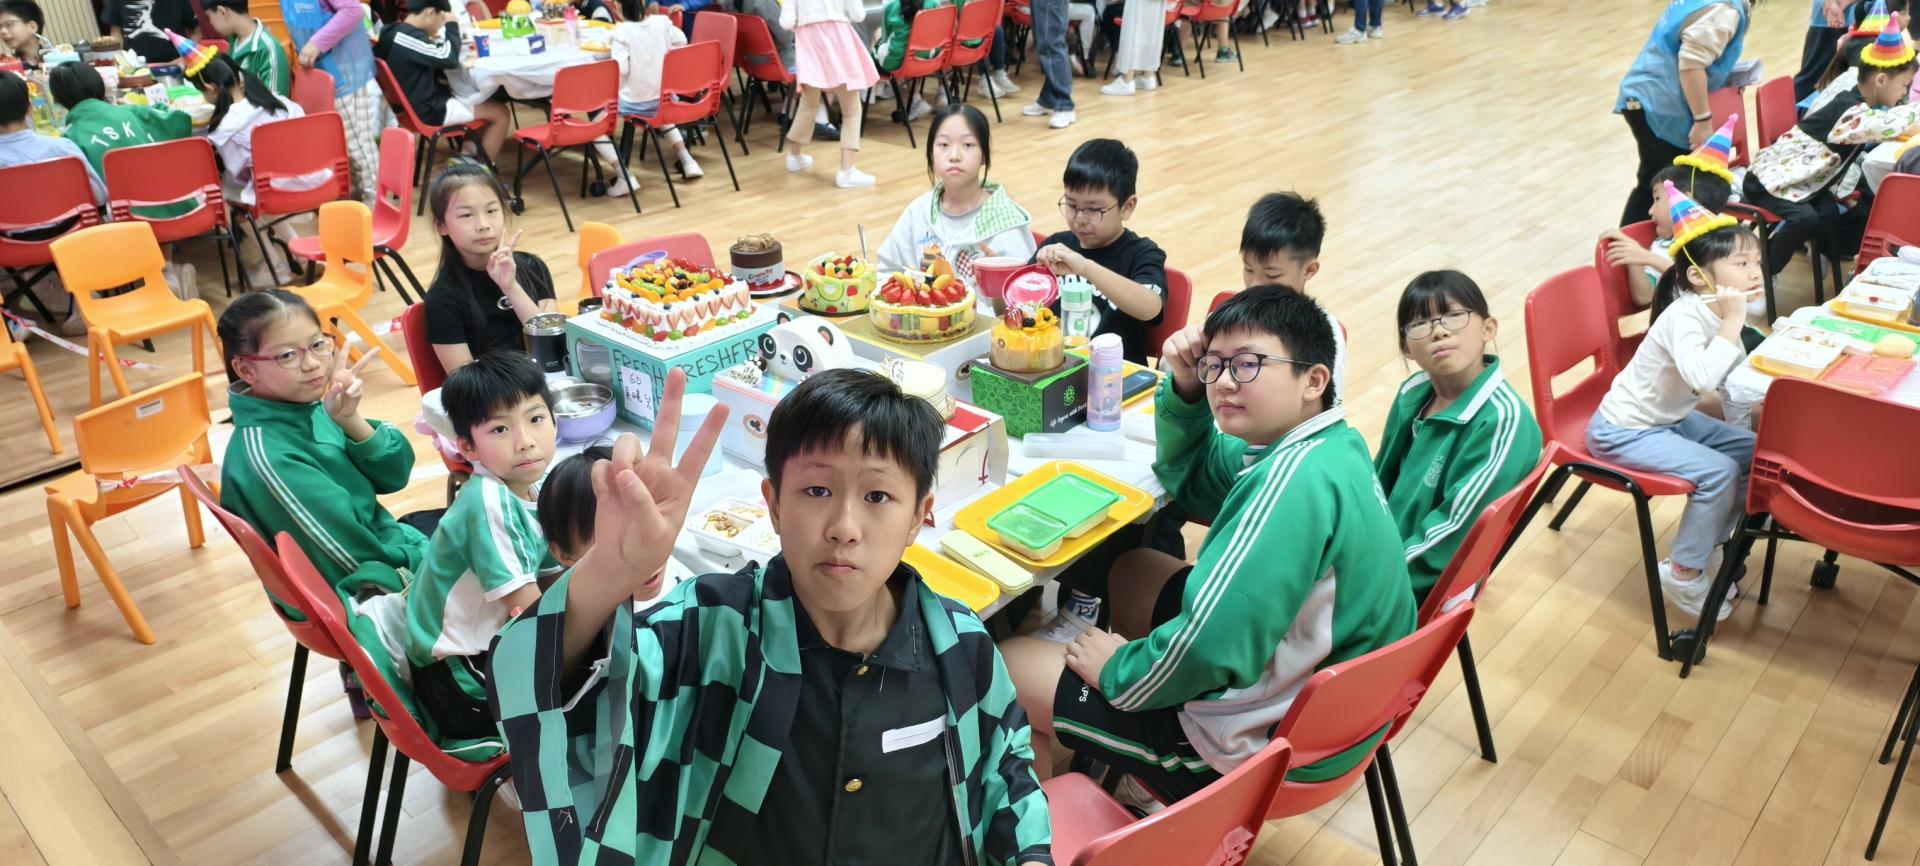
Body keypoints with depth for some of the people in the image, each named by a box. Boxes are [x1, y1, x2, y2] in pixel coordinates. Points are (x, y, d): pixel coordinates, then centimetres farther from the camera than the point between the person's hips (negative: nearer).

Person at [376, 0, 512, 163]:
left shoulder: (398, 32, 7)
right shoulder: (409, 37, -24)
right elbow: (449, 59, -25)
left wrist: (432, 42, 3)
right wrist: (452, 26, -11)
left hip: (418, 103, 10)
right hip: (429, 109, -10)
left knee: (484, 103, 22)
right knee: (500, 113, -5)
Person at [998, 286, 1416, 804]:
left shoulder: (1297, 479, -30)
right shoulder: (1335, 445, 0)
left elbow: (1211, 647, -35)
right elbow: (1190, 478, 16)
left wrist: (1117, 670, -15)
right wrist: (1186, 387, -3)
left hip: (1266, 744, -10)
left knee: (1005, 667, -1)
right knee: (1132, 571, 26)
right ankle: (1139, 776, 34)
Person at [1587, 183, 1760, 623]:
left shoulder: (1718, 311, -1)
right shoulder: (1685, 317, -28)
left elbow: (1733, 374, 2)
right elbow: (1702, 377, -45)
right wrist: (1732, 323, -38)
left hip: (1670, 418, 10)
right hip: (1623, 432, -9)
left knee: (1753, 451, 8)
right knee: (1719, 471, -19)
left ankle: (1711, 541, 24)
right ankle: (1682, 572, -1)